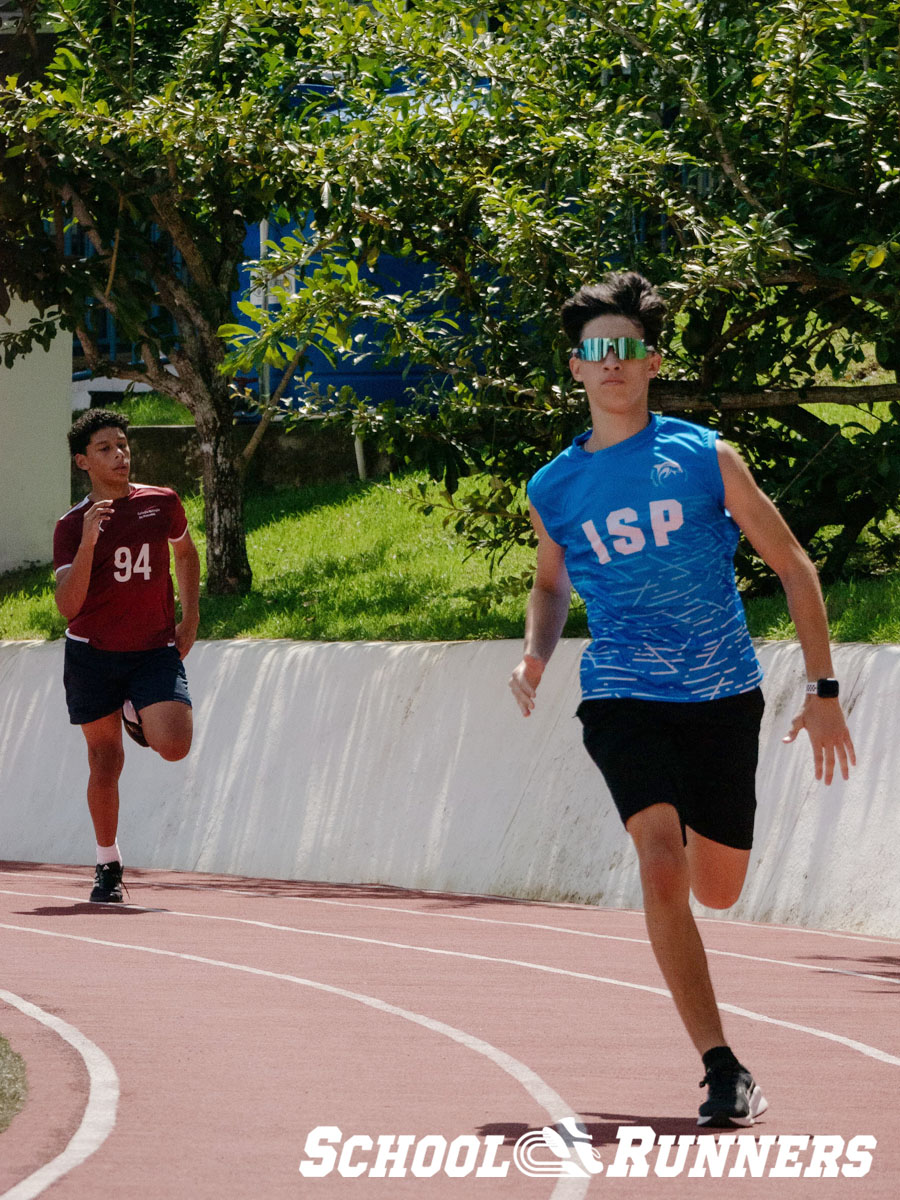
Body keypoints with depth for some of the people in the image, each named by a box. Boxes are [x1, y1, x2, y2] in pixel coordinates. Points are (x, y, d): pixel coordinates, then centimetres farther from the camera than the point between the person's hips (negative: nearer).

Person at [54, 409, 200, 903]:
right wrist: (88, 542, -27)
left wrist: (190, 618, 15)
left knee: (174, 745, -20)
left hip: (156, 650, 1)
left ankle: (138, 716, 17)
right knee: (105, 760, 4)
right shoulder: (72, 526, -5)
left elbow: (186, 552, 23)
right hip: (93, 653, -1)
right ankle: (108, 866, 21)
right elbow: (68, 606, -15)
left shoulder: (162, 503, 1)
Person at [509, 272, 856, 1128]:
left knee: (716, 891, 9)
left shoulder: (706, 457, -4)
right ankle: (722, 1069, -19)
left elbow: (793, 566, 3)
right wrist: (536, 651, 2)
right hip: (622, 698, 0)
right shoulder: (553, 489, 3)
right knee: (662, 865, -23)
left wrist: (822, 688, -1)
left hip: (722, 696, 0)